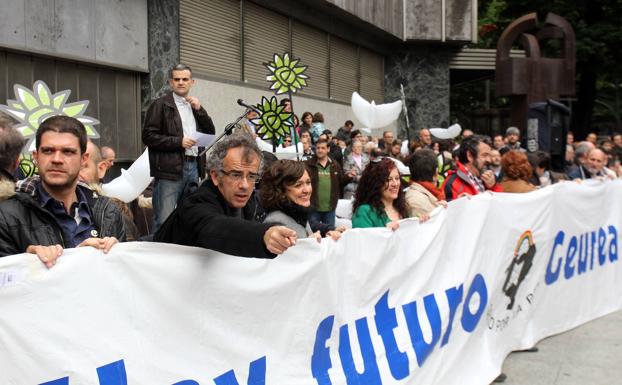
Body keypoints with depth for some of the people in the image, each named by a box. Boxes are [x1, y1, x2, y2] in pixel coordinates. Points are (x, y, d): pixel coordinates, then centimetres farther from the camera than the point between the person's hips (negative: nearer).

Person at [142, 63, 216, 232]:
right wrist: (178, 142, -13)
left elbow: (210, 133, 12)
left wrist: (199, 109, 1)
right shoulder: (161, 105, 1)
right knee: (164, 221, -10)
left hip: (193, 166, 6)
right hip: (170, 168, -6)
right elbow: (148, 136, -7)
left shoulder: (195, 106, 20)